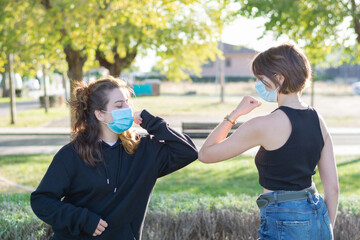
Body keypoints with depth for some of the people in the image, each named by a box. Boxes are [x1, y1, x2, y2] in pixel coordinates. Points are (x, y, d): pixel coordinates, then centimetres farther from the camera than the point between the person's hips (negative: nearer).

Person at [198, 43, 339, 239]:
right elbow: (332, 188, 6)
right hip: (317, 218, 8)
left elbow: (205, 154, -6)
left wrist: (235, 114, 2)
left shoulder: (265, 125, -16)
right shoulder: (318, 121, 4)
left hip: (283, 224, -8)